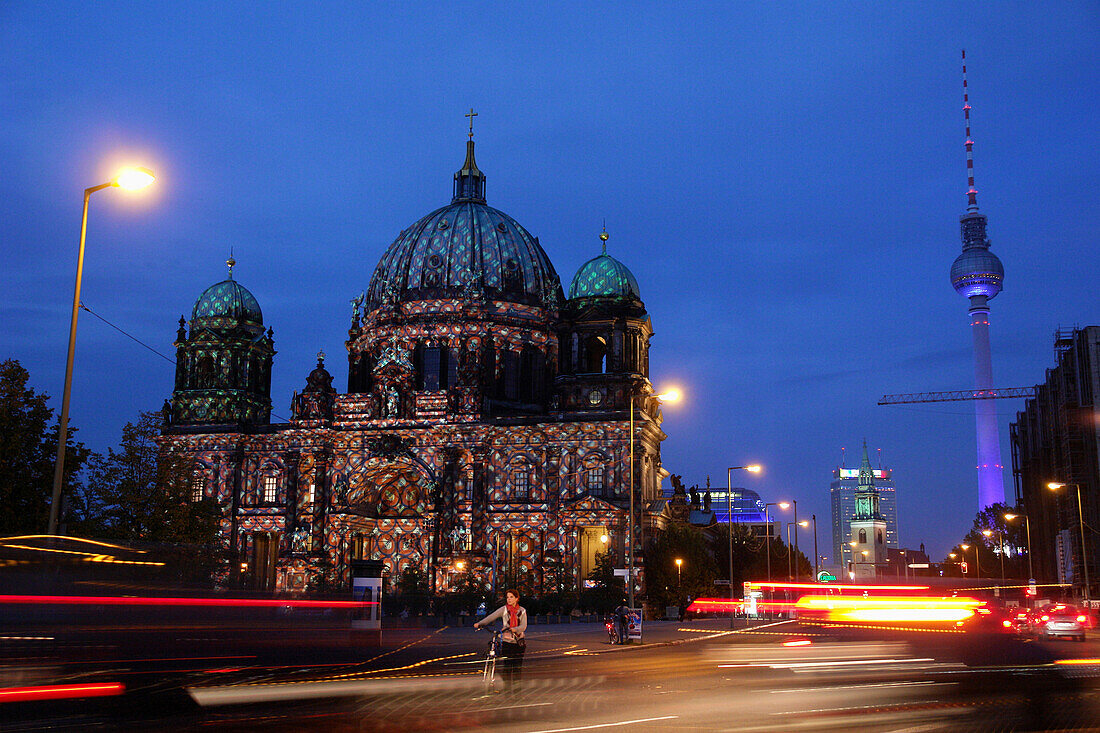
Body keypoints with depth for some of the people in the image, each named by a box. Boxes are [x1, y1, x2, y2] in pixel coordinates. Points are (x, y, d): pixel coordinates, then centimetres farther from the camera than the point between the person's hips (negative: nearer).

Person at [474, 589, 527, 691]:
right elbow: (491, 617, -11)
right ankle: (507, 687, 10)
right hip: (507, 640, -1)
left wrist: (515, 629, -27)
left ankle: (515, 686, 16)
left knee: (517, 666, 2)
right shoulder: (504, 609, 1)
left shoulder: (522, 611, 5)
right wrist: (479, 623, -25)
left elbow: (523, 626, -6)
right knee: (505, 666, -5)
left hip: (519, 641, 1)